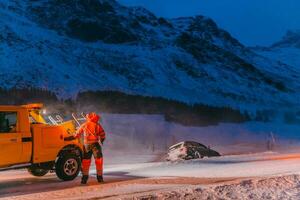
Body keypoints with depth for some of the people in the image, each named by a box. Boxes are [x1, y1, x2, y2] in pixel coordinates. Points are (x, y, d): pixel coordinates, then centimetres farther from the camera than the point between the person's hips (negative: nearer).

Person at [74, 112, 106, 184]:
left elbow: (77, 135, 13)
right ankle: (99, 177, 8)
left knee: (86, 161, 8)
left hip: (86, 145, 2)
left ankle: (84, 178, 8)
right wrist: (101, 141, 15)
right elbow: (102, 135, -1)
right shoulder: (97, 125, 3)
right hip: (95, 144, -2)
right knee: (98, 160, 6)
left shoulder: (84, 125, 9)